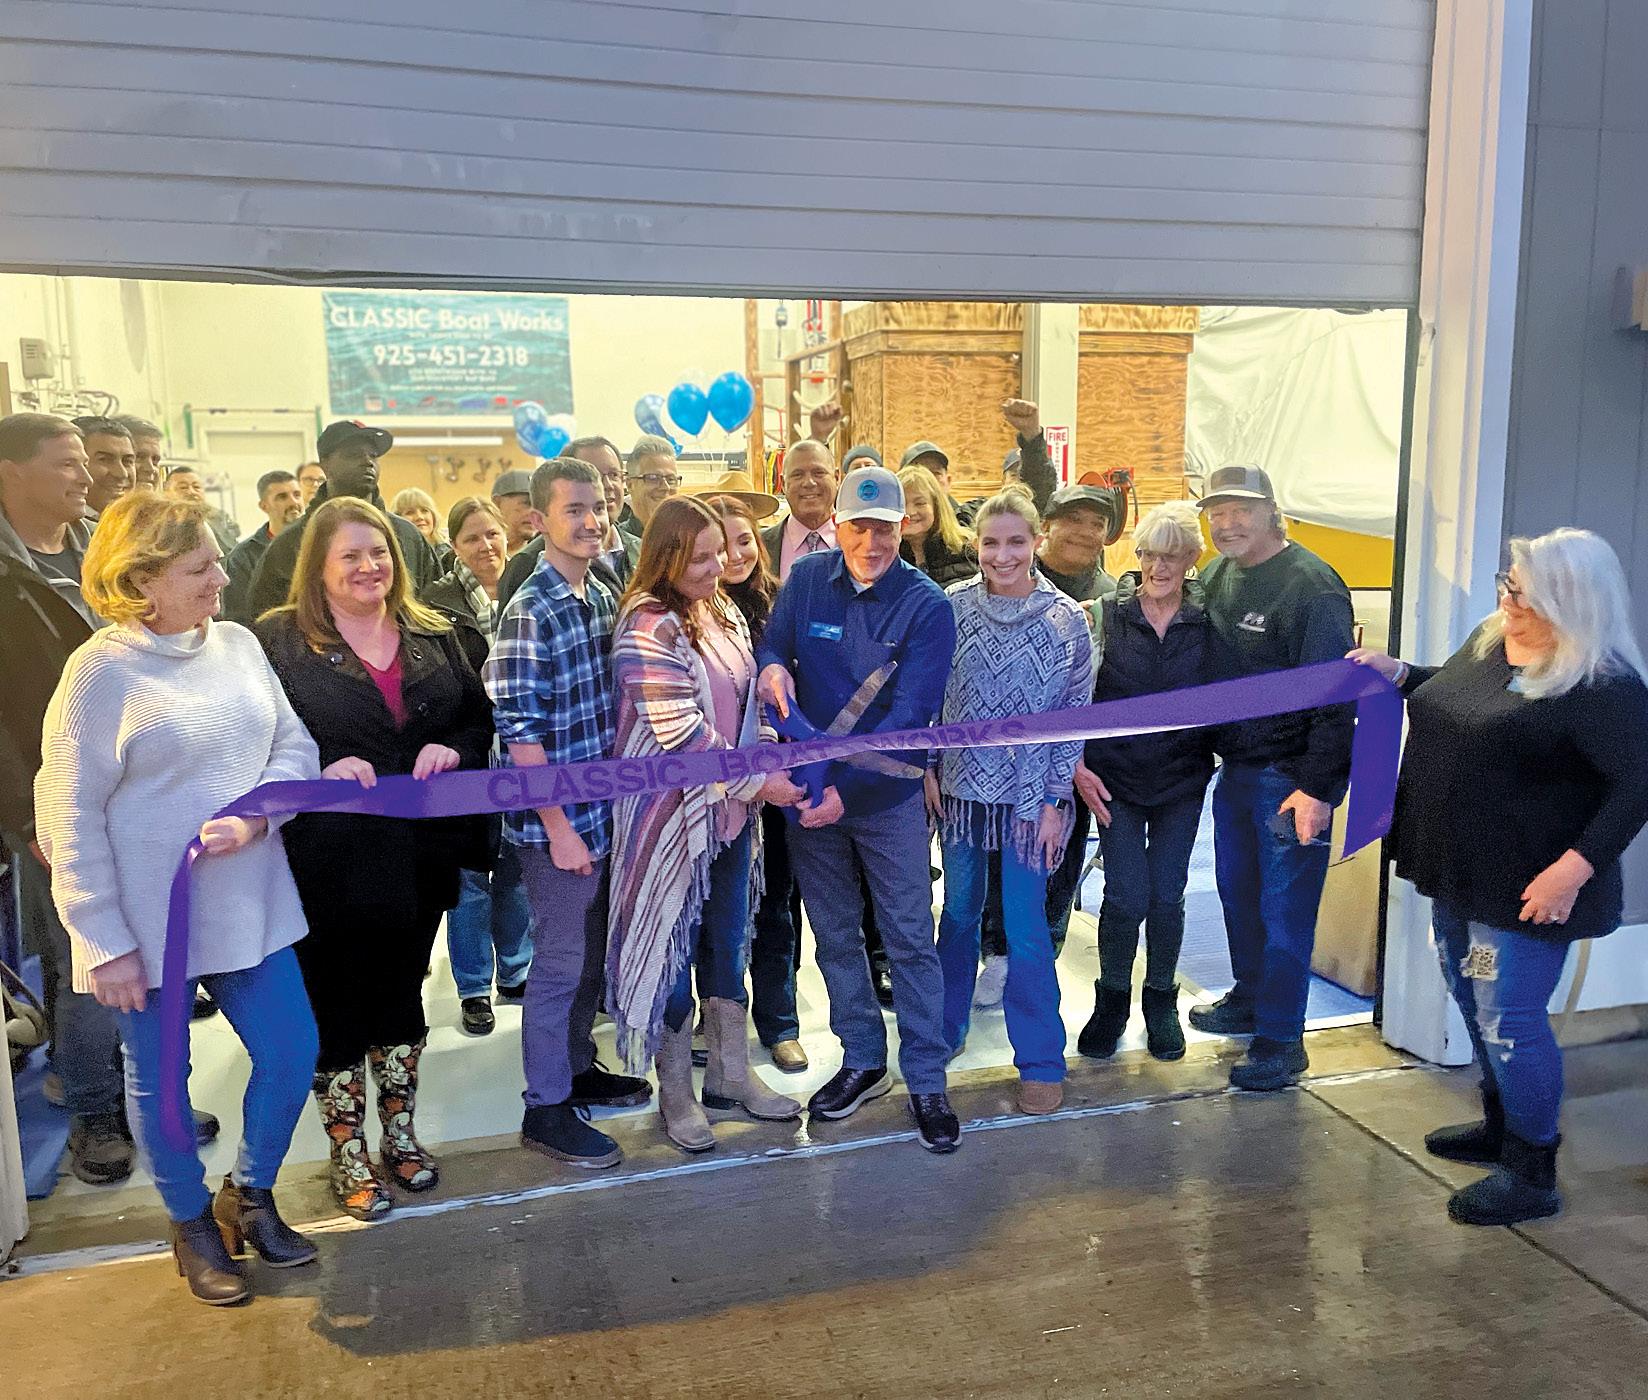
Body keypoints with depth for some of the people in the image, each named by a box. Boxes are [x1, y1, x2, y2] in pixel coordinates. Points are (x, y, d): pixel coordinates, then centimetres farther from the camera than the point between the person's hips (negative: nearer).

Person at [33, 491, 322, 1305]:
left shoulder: (239, 645, 1)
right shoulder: (101, 670, -13)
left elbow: (294, 747, 3)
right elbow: (70, 818, -12)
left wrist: (254, 817, -17)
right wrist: (104, 941, -12)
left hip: (246, 903, 5)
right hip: (148, 920, -4)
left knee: (291, 1054, 10)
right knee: (159, 1080, 12)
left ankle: (248, 1195, 36)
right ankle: (193, 1226, 36)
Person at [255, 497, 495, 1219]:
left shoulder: (432, 636, 7)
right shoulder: (278, 640, -5)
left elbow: (481, 717, 11)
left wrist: (455, 748, -10)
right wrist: (320, 770, -23)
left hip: (419, 855, 4)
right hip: (330, 861, -3)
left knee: (402, 992, 18)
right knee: (336, 1005, 8)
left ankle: (400, 1133, 35)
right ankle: (349, 1154, 26)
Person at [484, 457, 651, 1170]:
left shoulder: (603, 596, 7)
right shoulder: (529, 613, -17)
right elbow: (519, 730, -19)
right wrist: (558, 828, -18)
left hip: (605, 810, 8)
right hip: (559, 820, -8)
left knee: (593, 953, 20)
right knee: (560, 963, 4)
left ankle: (578, 1068, 38)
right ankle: (545, 1108, 18)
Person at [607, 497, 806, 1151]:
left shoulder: (723, 613, 9)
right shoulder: (648, 626, -17)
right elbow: (679, 732, -22)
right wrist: (758, 782, -18)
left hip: (730, 807, 7)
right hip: (671, 814, -7)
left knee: (728, 943, 16)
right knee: (674, 948, 6)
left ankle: (731, 1073, 32)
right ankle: (676, 1093, 22)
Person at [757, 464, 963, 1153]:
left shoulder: (926, 605, -13)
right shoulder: (807, 578, -3)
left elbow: (910, 714, -20)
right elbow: (773, 644, 5)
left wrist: (848, 790, -30)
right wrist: (771, 664, -22)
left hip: (886, 794, -3)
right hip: (808, 786, 4)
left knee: (910, 941, 3)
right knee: (835, 935, 15)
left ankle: (926, 1082, 17)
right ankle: (862, 1059, 32)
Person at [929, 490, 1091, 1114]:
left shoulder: (1065, 619, -7)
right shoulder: (953, 605, -2)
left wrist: (1055, 801, -7)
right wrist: (929, 768, 0)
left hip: (1029, 796, -2)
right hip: (960, 785, 2)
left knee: (1026, 930, 1)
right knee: (959, 913, 15)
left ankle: (1040, 1060, 17)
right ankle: (946, 1028, 34)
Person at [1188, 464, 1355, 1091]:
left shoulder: (1310, 585, -18)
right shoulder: (1217, 575, 7)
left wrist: (1318, 787, -23)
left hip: (1291, 777, -8)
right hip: (1235, 767, 8)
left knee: (1284, 909, 0)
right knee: (1237, 892, 20)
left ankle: (1280, 1040, 12)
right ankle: (1250, 999, 39)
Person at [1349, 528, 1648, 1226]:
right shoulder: (1490, 640, 4)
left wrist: (1577, 866, -28)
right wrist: (1400, 674, 7)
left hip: (1525, 891, -9)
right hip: (1459, 873, 9)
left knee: (1509, 1022, 0)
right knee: (1477, 1004, 22)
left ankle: (1532, 1175, 17)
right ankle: (1501, 1124, 42)